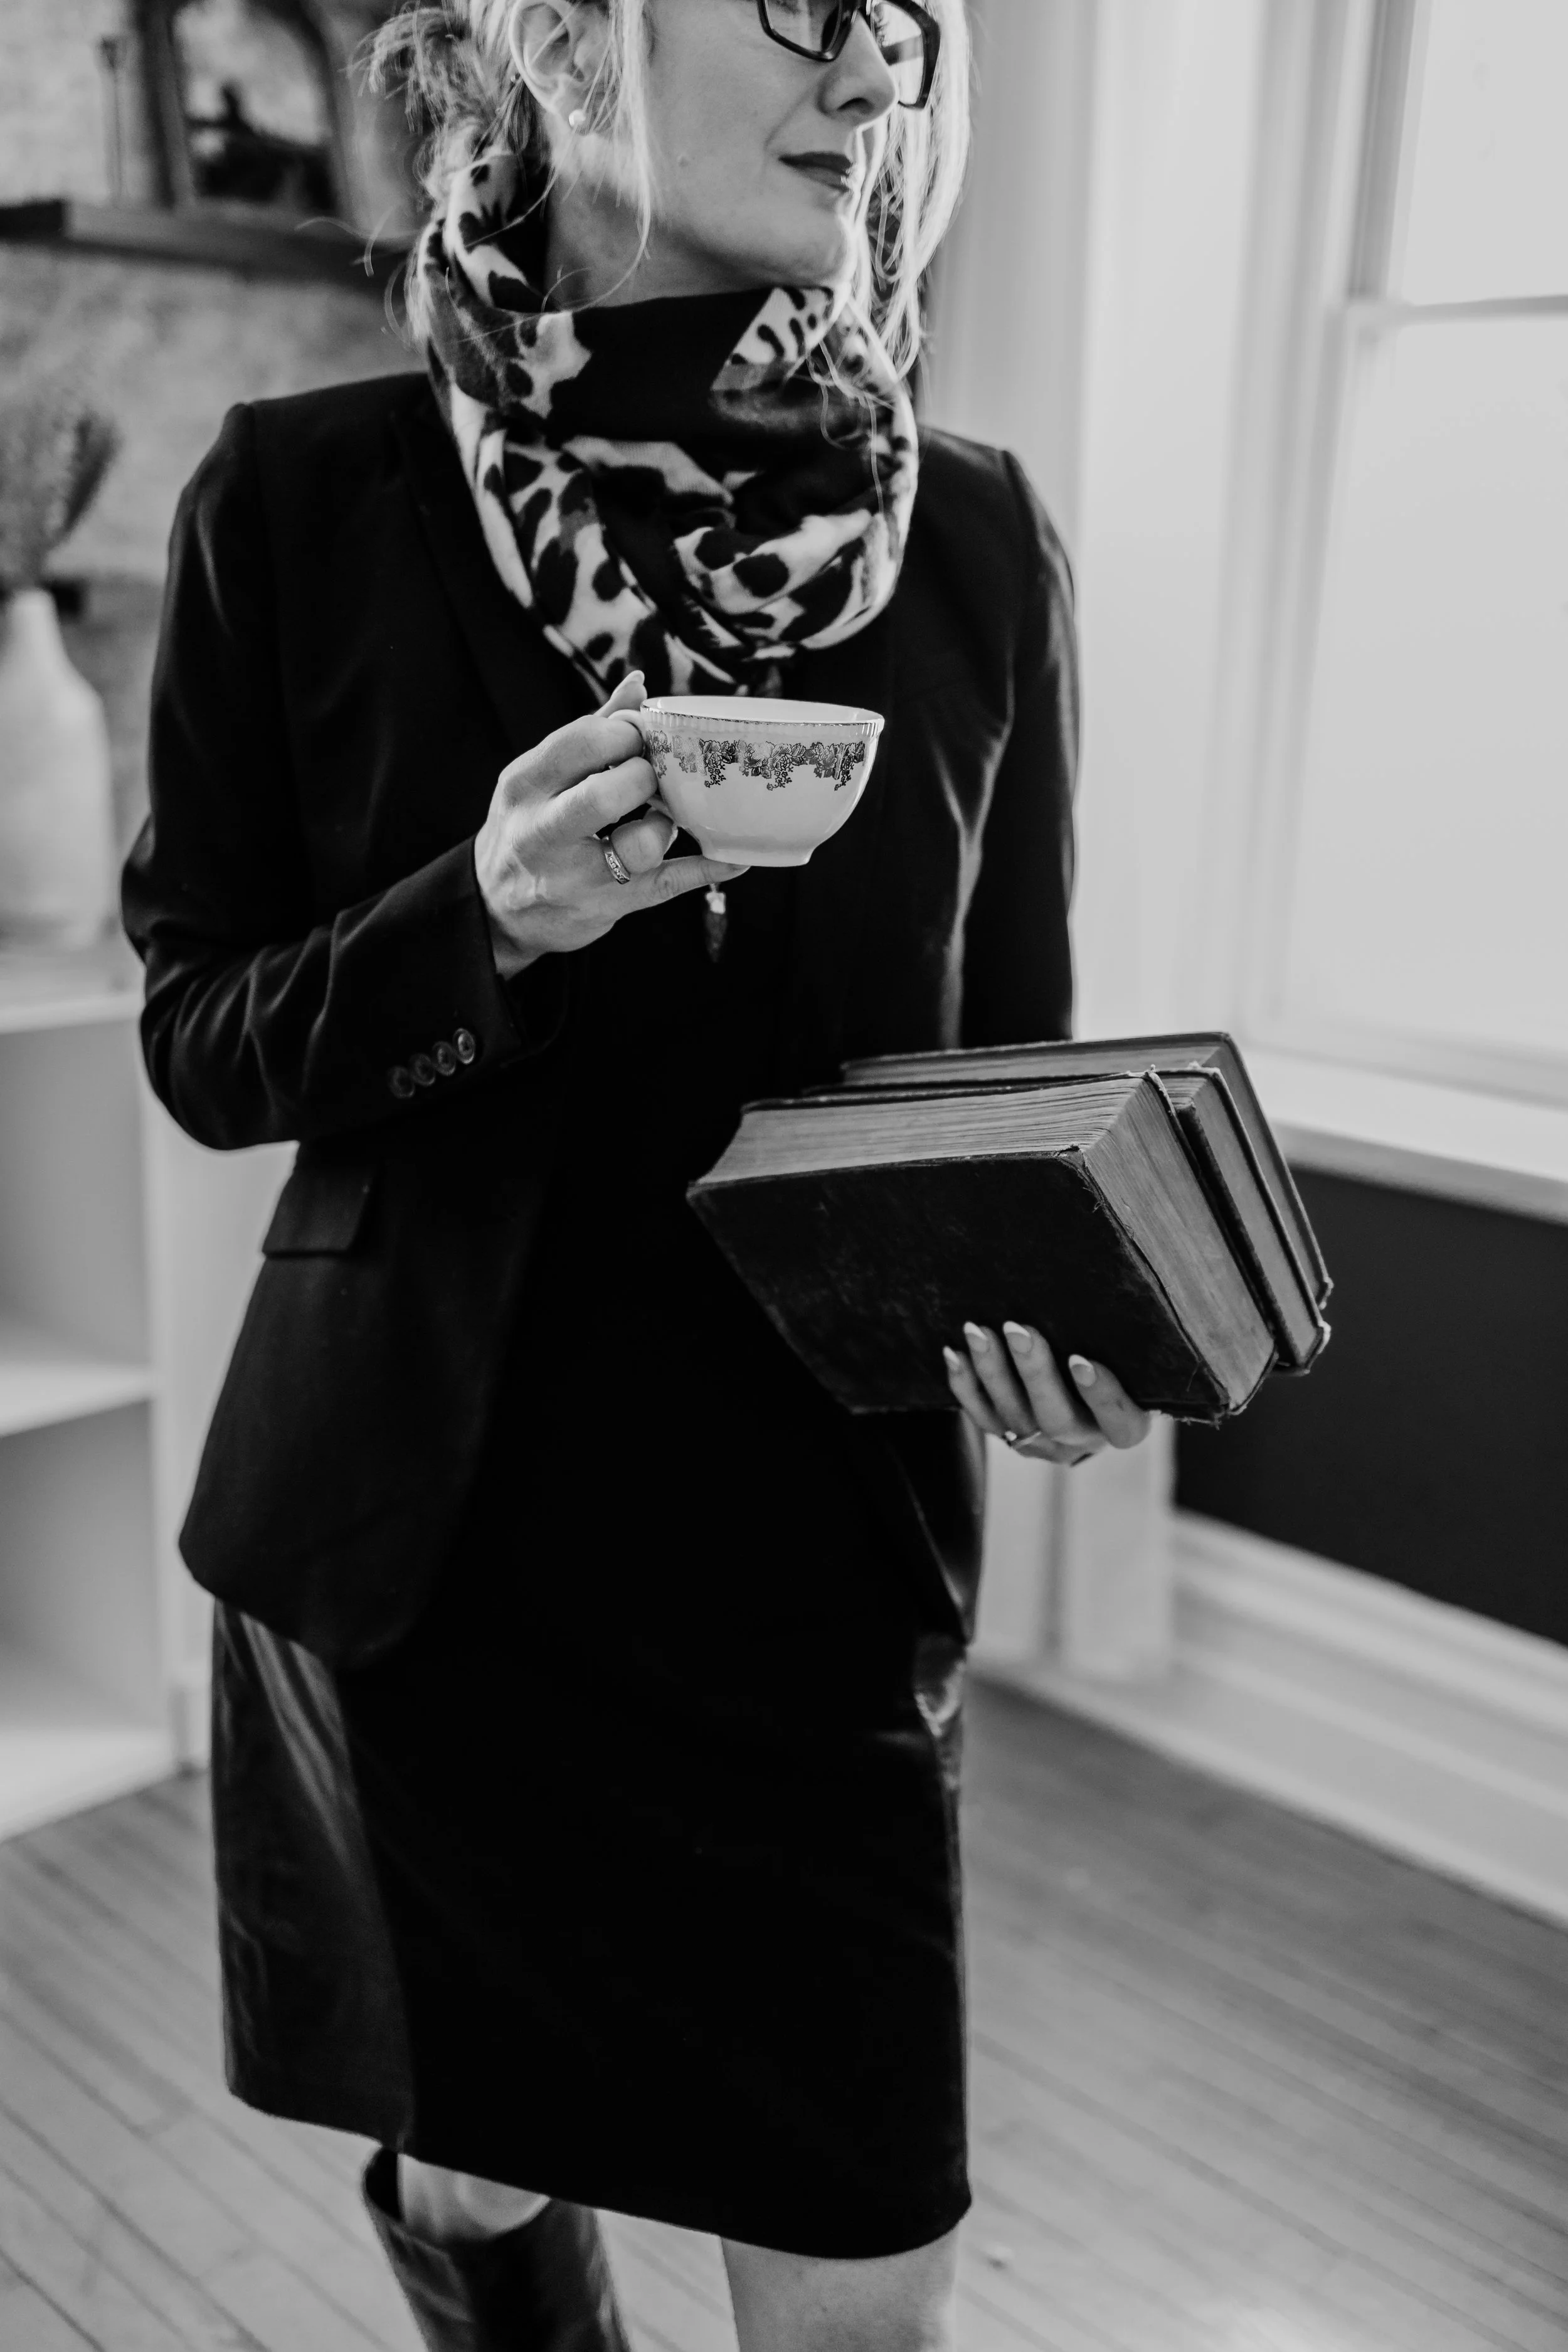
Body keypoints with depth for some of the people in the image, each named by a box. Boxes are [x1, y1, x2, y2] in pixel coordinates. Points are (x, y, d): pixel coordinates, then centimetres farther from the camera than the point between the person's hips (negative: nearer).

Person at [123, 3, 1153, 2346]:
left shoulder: (974, 536, -1)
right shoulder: (303, 503, -6)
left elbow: (1019, 1057, 6)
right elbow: (201, 1040, -2)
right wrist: (483, 922, -20)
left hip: (815, 1554, 1)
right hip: (409, 1535, 0)